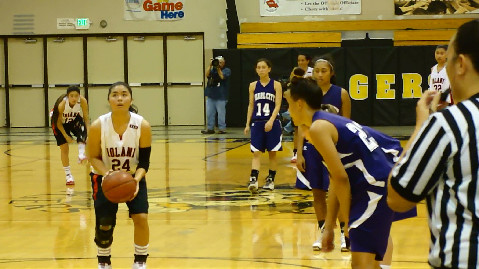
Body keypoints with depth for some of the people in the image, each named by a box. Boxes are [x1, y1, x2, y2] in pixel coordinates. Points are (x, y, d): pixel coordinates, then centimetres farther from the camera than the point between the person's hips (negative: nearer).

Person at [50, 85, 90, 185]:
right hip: (60, 121, -2)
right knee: (64, 148, -2)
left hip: (74, 119, 2)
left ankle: (81, 155, -30)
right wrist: (66, 136, -24)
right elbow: (58, 122, -22)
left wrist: (89, 132, -33)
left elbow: (86, 118, -21)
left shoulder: (82, 101, -30)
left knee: (82, 128, -33)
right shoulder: (62, 104, -36)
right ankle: (68, 175, 8)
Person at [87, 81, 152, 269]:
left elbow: (144, 161, -14)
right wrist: (106, 173, -30)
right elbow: (94, 157, -11)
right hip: (105, 177, 0)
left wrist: (136, 179, -32)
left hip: (133, 176, 0)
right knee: (104, 224, -3)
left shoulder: (142, 126, -22)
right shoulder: (98, 126, -23)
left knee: (141, 218, -14)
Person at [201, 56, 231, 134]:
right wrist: (210, 65, -8)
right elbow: (207, 75, -2)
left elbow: (222, 76, -12)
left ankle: (222, 128, 2)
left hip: (221, 96, -5)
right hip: (211, 95, 5)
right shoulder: (212, 69, 14)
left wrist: (218, 68, -10)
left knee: (221, 113, -3)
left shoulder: (227, 70, 4)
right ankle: (210, 128, 13)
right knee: (209, 113, 7)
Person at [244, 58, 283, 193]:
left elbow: (277, 106, -8)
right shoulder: (253, 86, 6)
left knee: (272, 153, 7)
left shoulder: (276, 85, -3)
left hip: (272, 123, -2)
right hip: (257, 123, 2)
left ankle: (270, 180, 18)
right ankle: (253, 180, -15)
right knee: (256, 153, -6)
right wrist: (248, 124, 7)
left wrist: (271, 121, -21)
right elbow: (251, 105, 11)